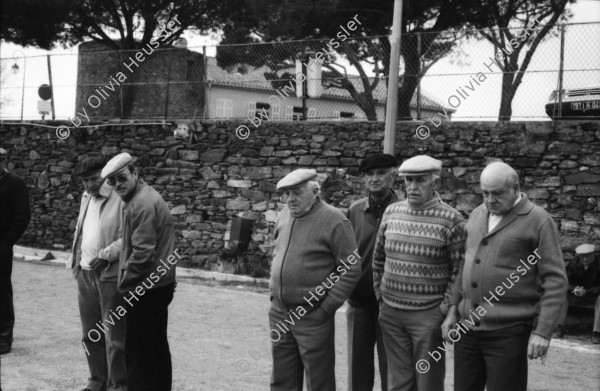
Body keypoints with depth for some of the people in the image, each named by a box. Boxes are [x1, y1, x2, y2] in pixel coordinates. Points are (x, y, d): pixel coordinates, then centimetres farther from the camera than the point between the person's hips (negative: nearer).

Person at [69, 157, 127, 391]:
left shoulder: (121, 198, -13)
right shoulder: (87, 197, 14)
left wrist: (106, 255, -23)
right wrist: (76, 260, 18)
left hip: (111, 275, -8)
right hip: (85, 273, 8)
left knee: (114, 334, -1)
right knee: (90, 333, 15)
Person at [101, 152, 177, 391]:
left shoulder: (142, 204, -18)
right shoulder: (147, 197, 14)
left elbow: (142, 253, -24)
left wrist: (125, 284, -13)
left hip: (145, 289, -10)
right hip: (159, 284, 10)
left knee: (138, 351, -3)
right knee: (157, 346, 17)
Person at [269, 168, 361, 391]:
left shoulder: (334, 221, -14)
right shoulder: (285, 215, 8)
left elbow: (351, 270, -14)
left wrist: (327, 307, -15)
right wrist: (274, 292, 14)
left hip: (313, 318, -6)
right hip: (279, 313, 7)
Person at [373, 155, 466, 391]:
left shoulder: (451, 219, -9)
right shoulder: (391, 212, 5)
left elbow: (459, 270, -9)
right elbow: (378, 258, 14)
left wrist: (445, 309, -11)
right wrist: (380, 296, 10)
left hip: (429, 315, -4)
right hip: (390, 313, 4)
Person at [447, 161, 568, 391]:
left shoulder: (538, 220, -7)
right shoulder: (477, 215, 11)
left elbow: (555, 280, -10)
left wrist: (543, 332, -15)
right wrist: (453, 309, 12)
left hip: (507, 331, -5)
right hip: (467, 327, 6)